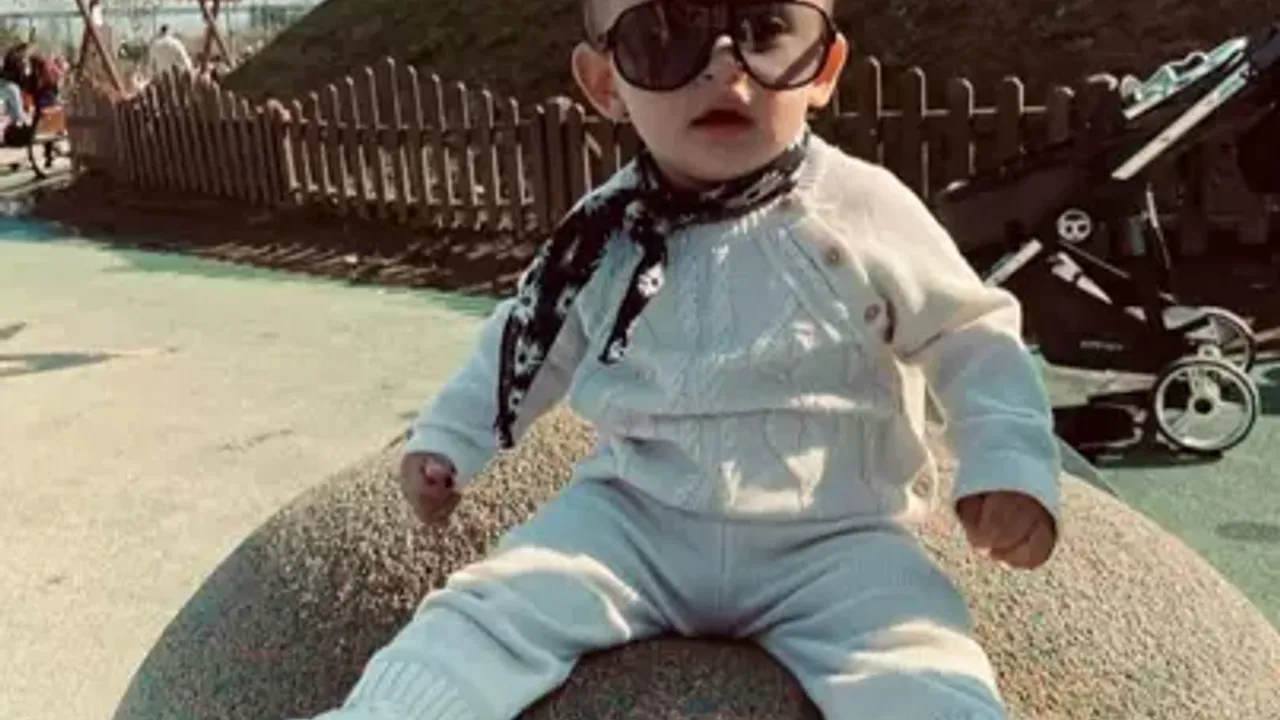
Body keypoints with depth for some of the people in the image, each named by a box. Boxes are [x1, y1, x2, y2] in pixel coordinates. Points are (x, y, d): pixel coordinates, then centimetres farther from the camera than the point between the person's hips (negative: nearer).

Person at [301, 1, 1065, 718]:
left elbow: (973, 338, 0)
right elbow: (532, 339, 18)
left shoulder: (869, 211, -9)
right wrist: (449, 437, 16)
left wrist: (1011, 465, -14)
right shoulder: (605, 232, 1)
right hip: (634, 518, 3)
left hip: (830, 542, -2)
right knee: (486, 613, -13)